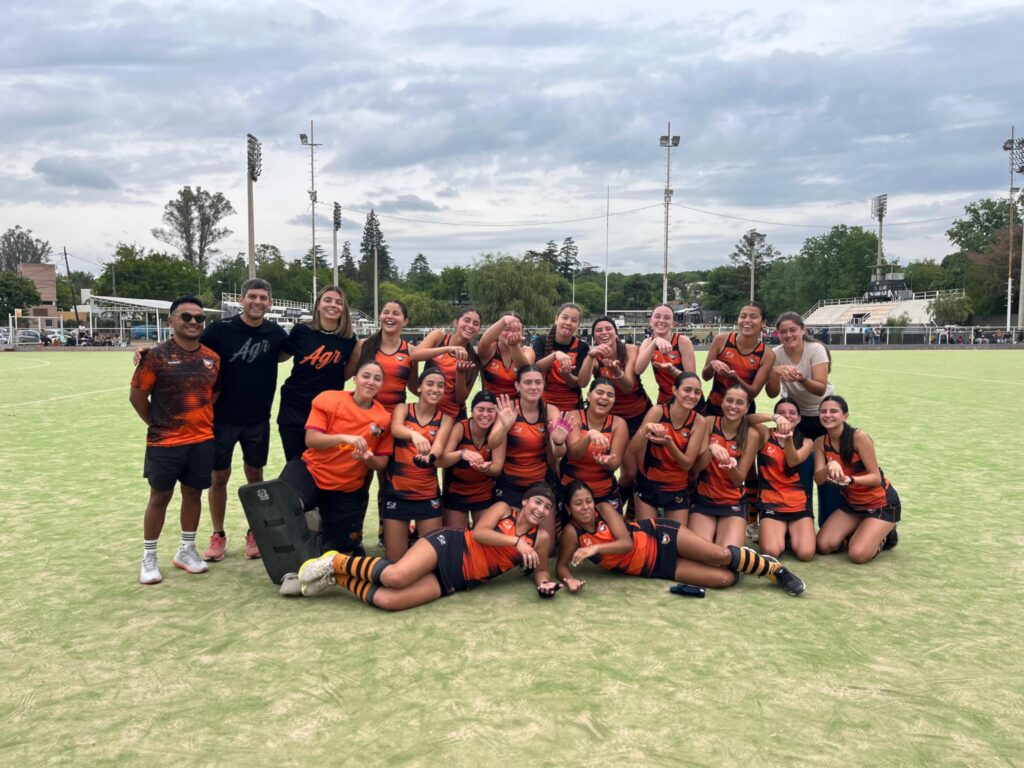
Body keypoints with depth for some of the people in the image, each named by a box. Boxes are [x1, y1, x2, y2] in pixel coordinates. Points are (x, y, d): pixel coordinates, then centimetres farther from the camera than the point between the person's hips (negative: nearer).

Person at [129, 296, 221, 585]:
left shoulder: (212, 358, 4)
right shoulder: (157, 356, -10)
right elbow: (137, 396, -5)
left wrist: (203, 421, 8)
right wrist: (157, 423, 1)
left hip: (202, 440, 4)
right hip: (164, 442, -4)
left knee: (193, 493, 12)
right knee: (160, 497, 5)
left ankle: (186, 550, 28)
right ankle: (149, 558, 18)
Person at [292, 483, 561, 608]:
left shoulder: (541, 538, 10)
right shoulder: (503, 509, 4)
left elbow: (540, 570, 20)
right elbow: (477, 532, -10)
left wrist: (545, 584, -3)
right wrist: (516, 541, -18)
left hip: (454, 581, 2)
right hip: (448, 545, -2)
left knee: (386, 600, -24)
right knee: (394, 576, -33)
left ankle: (337, 578, 1)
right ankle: (335, 563, -5)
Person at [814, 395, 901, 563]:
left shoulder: (859, 437, -23)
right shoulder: (820, 442, -6)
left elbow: (876, 477, -20)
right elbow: (818, 479, -13)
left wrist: (849, 479, -39)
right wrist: (830, 467, -35)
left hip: (881, 504, -5)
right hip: (851, 503, 5)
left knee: (858, 555, -19)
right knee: (824, 546, -7)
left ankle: (884, 535, 12)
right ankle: (859, 532, 19)